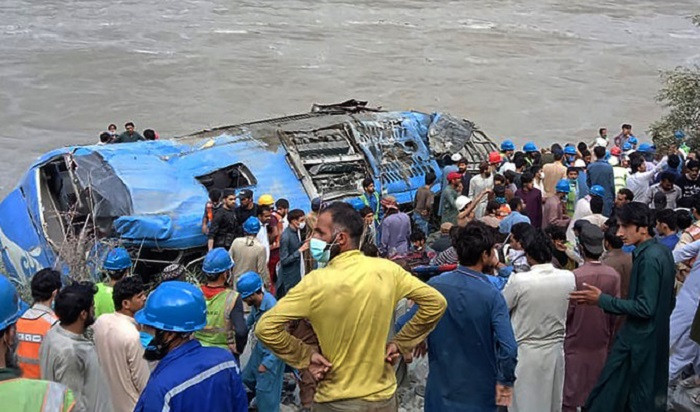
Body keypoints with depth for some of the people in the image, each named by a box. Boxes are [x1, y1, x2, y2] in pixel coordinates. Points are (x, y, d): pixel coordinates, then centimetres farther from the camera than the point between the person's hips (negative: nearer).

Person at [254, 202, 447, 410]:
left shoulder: (317, 282, -19)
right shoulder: (387, 269, -9)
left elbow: (265, 327, -20)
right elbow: (435, 302, -2)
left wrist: (305, 357, -9)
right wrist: (400, 343, 3)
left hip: (337, 401, -3)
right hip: (384, 396, 3)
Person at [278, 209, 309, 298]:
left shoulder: (297, 231, 2)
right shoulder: (286, 236, -22)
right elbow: (284, 261, -21)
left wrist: (304, 242, 0)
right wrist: (300, 250, -24)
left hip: (299, 275, 8)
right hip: (289, 279, -8)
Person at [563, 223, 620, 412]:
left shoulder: (574, 276, -20)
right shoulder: (613, 276, -8)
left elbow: (567, 312, -13)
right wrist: (609, 337, 15)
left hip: (576, 342, -4)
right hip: (601, 342, 4)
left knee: (571, 395, 8)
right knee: (596, 390, 17)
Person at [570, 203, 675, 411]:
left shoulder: (648, 258, -22)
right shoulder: (663, 252, 8)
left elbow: (645, 307, -24)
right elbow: (668, 302, 15)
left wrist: (602, 299, -21)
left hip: (637, 341, -10)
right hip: (658, 338, 10)